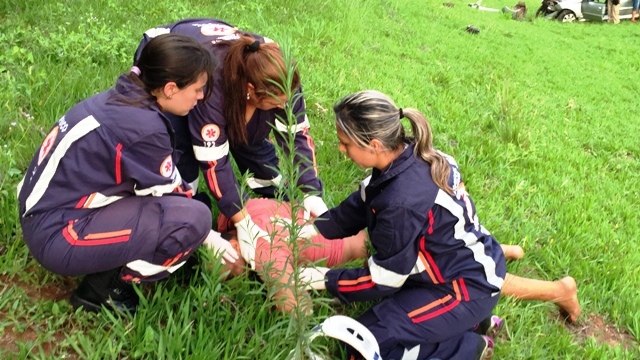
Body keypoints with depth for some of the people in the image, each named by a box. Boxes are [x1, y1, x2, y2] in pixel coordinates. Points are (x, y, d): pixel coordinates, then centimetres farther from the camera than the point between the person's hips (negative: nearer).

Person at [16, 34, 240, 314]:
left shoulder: (123, 98, 1)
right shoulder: (143, 127, -24)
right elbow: (168, 195, -10)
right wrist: (207, 236, 5)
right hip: (57, 235, -9)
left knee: (180, 195, 9)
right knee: (193, 218, -19)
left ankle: (107, 269, 7)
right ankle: (104, 288, -3)